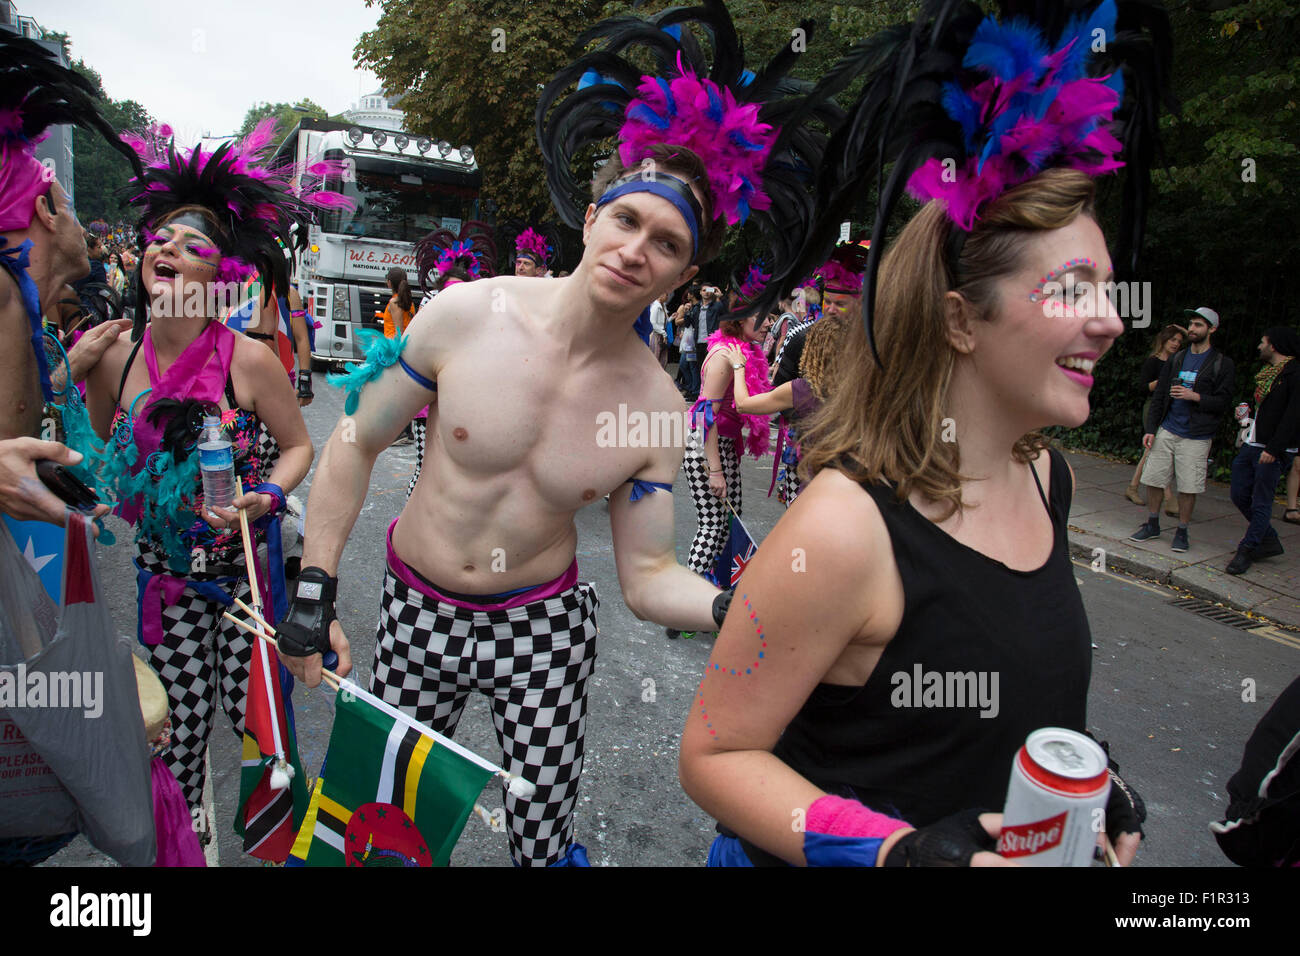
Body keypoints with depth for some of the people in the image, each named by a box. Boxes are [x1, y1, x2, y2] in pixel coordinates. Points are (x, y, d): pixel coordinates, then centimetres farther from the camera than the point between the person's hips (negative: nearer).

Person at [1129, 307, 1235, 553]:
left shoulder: (1222, 364, -1)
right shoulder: (1177, 358, 11)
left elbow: (1223, 401, -5)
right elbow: (1158, 395, 11)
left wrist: (1195, 396, -20)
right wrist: (1150, 429, 5)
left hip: (1196, 437, -4)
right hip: (1167, 431, 4)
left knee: (1188, 487, 1)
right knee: (1153, 479, 6)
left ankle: (1181, 531, 16)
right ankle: (1152, 525, 22)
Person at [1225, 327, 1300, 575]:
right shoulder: (1267, 373, 16)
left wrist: (1274, 448, -22)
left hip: (1272, 451, -9)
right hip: (1251, 445, 9)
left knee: (1261, 503, -2)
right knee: (1240, 496, 10)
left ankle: (1246, 552, 5)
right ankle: (1269, 542, 24)